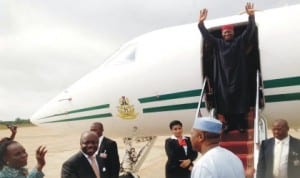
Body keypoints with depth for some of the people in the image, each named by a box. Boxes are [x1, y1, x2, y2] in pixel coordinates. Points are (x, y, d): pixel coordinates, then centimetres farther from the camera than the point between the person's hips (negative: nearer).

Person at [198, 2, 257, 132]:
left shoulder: (240, 41, 9)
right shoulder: (218, 43, 12)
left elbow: (250, 30, -2)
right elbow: (206, 36, 4)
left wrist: (251, 16, -16)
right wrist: (201, 23, -10)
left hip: (238, 77, -1)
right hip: (223, 78, 2)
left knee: (239, 100, -2)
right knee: (225, 101, 0)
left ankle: (241, 123, 4)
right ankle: (229, 123, 7)